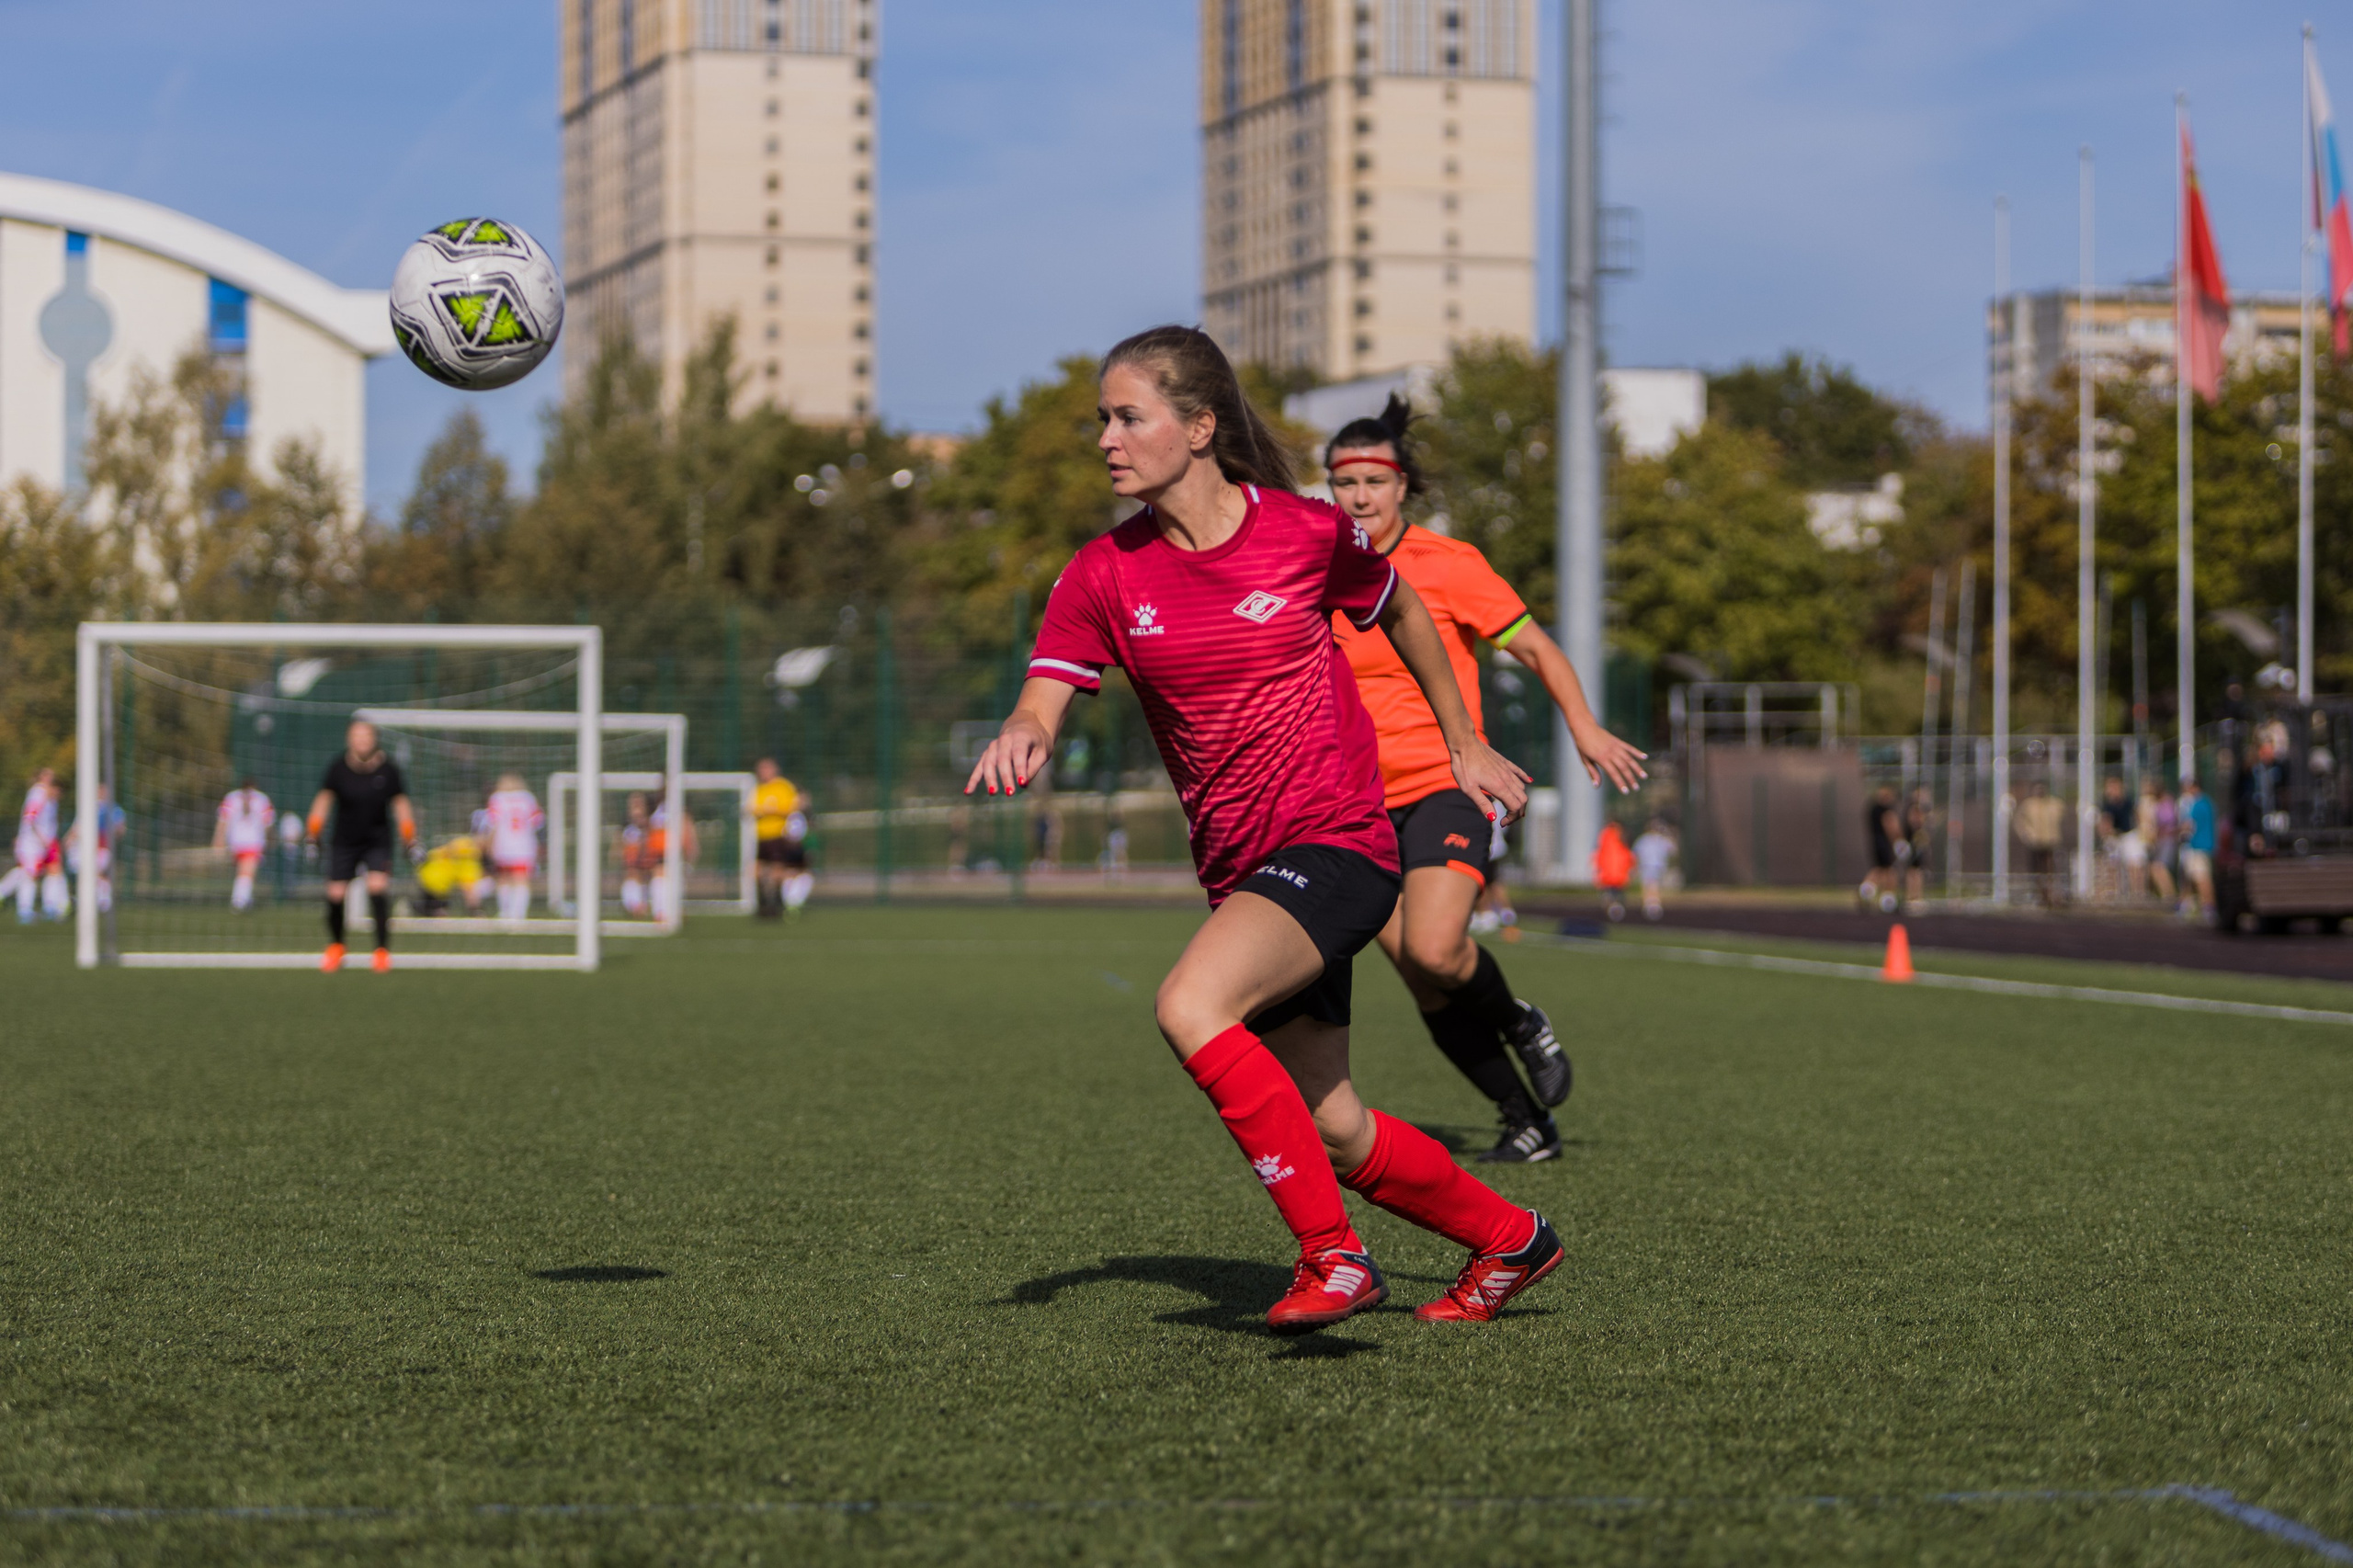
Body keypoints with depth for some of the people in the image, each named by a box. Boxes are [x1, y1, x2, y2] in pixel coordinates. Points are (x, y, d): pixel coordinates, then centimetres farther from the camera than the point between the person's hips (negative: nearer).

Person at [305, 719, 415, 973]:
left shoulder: (388, 769, -9)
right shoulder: (338, 767, -9)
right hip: (345, 842, 1)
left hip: (378, 840, -1)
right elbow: (324, 798, 3)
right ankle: (336, 946, 23)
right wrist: (314, 830, -3)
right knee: (335, 894, -4)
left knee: (378, 886, -20)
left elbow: (400, 803, 2)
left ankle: (383, 950, -9)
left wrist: (409, 838, -3)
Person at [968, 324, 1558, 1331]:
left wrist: (1464, 746, 21)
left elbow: (1400, 612, 13)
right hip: (1237, 871, 5)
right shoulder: (1102, 576, 0)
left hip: (1336, 843, -5)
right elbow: (1041, 706, -8)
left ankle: (1333, 1256, -22)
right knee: (1335, 1135, 11)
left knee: (1188, 1006, -30)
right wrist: (1020, 741, -33)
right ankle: (1508, 1240, 35)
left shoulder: (1307, 532, -6)